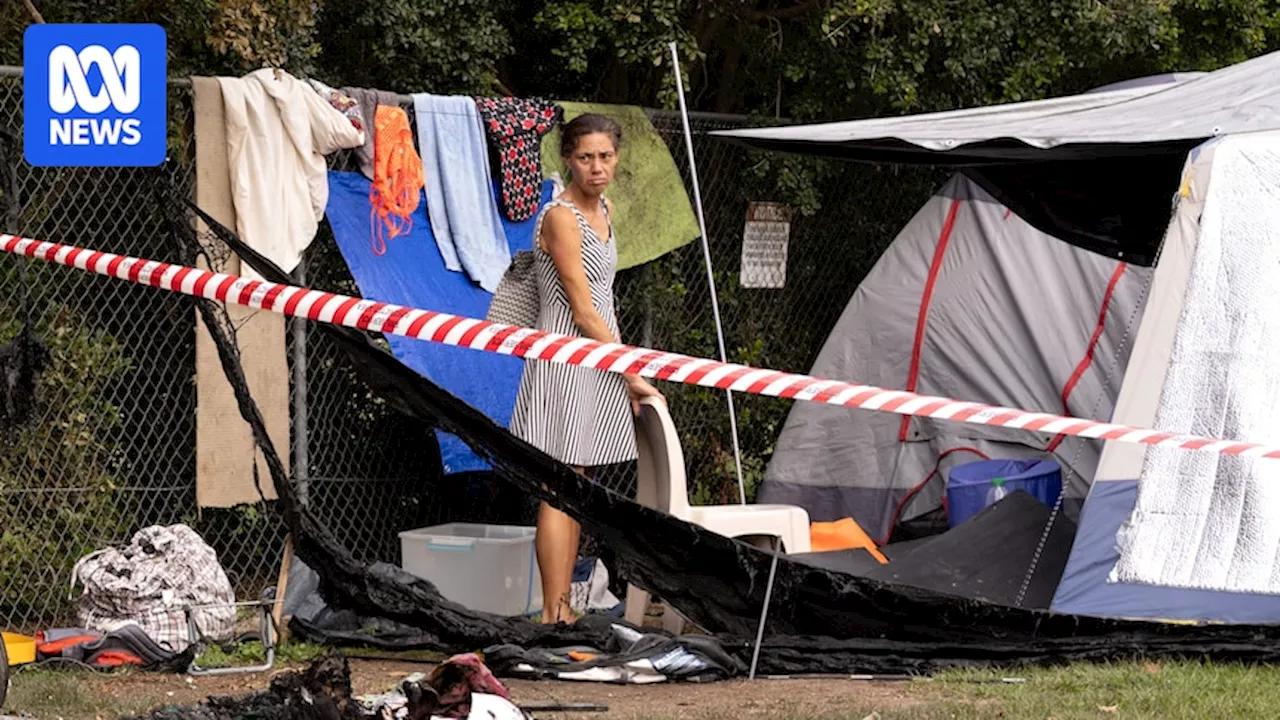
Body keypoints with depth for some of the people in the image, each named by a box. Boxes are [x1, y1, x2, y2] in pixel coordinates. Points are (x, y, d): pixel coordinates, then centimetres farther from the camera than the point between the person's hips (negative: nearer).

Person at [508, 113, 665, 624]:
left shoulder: (604, 211, 14)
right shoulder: (560, 217, -13)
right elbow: (582, 310, -15)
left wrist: (627, 369, 15)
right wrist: (632, 374, -13)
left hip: (600, 361, 9)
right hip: (566, 356, -9)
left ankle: (562, 610, 9)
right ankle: (553, 614, -12)